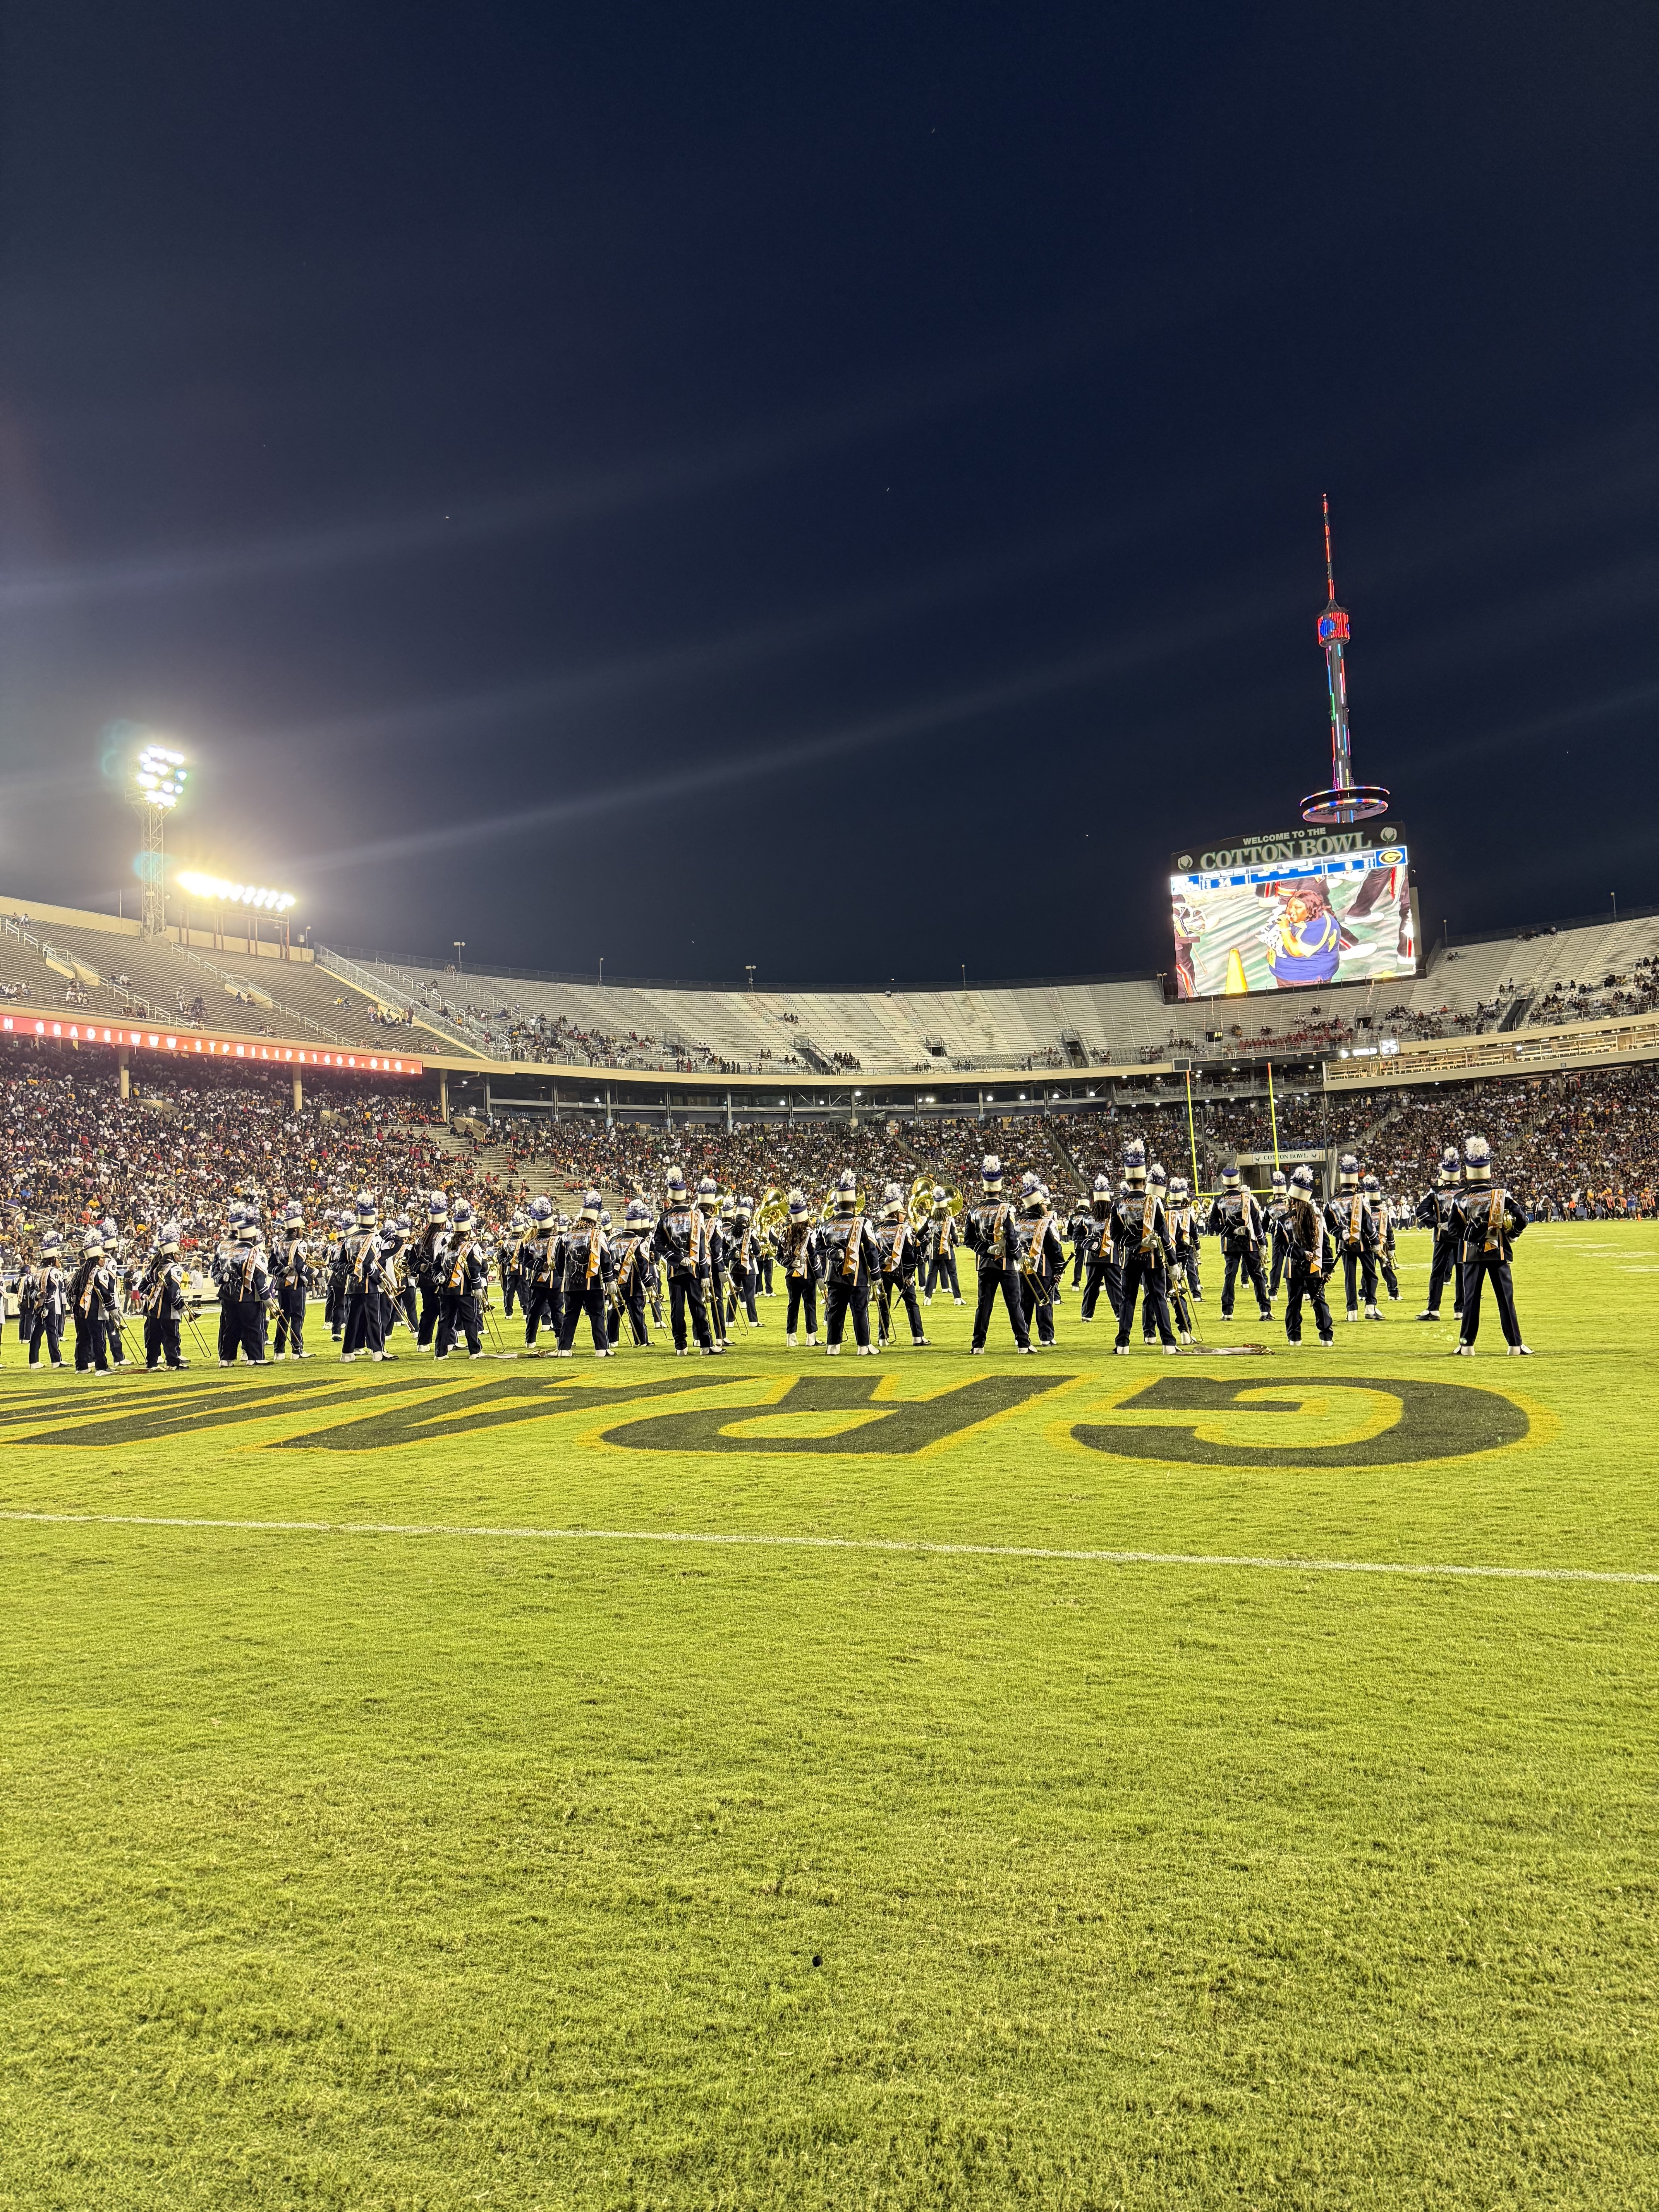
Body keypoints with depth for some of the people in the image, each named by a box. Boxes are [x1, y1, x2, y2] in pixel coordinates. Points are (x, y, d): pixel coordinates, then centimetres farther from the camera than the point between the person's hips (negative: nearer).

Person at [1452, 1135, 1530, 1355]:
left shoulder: (1462, 1199, -5)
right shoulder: (1502, 1194, -4)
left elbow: (1456, 1231, -1)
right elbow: (1521, 1219, -4)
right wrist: (1510, 1236, 14)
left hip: (1472, 1254, 0)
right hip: (1499, 1252, 0)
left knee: (1471, 1298, 4)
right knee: (1506, 1298, 5)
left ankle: (1467, 1345, 6)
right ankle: (1515, 1345, 7)